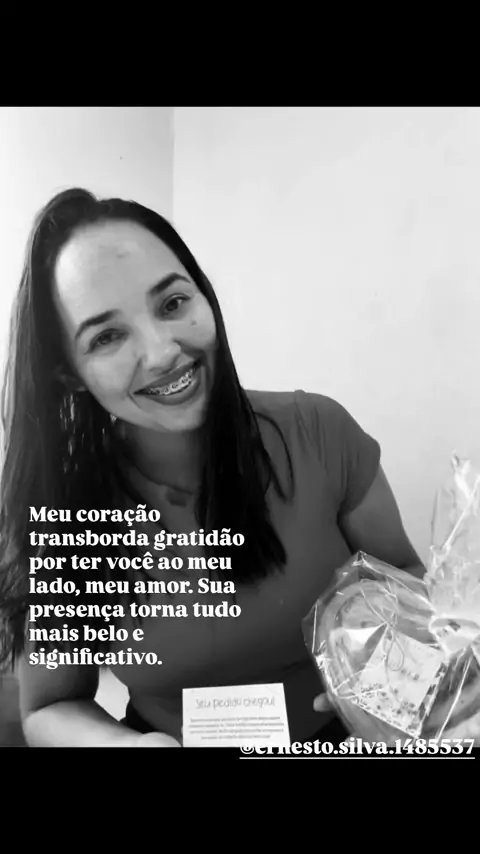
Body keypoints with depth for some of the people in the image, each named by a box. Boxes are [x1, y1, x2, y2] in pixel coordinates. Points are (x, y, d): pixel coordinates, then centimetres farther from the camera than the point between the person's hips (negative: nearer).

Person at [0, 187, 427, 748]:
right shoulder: (55, 518, -17)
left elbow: (402, 571, 0)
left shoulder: (320, 433, -17)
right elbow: (49, 709, -3)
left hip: (341, 737, 3)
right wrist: (121, 741, -23)